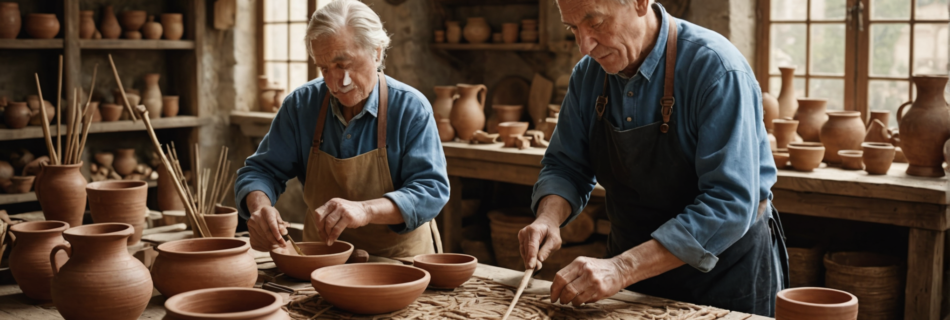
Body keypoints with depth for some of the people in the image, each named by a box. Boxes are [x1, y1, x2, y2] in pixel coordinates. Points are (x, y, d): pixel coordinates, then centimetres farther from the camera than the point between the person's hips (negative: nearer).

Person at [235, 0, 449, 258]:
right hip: (321, 260, 3)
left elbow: (432, 189, -16)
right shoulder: (301, 104, 0)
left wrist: (365, 210, -33)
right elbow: (261, 170, 5)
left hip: (397, 259, -3)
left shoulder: (411, 108, -9)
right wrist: (260, 207, -20)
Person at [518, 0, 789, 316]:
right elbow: (566, 167, 4)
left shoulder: (717, 69, -25)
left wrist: (622, 269, -37)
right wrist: (549, 217, -19)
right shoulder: (588, 74, -5)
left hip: (727, 269, -5)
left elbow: (729, 205, -31)